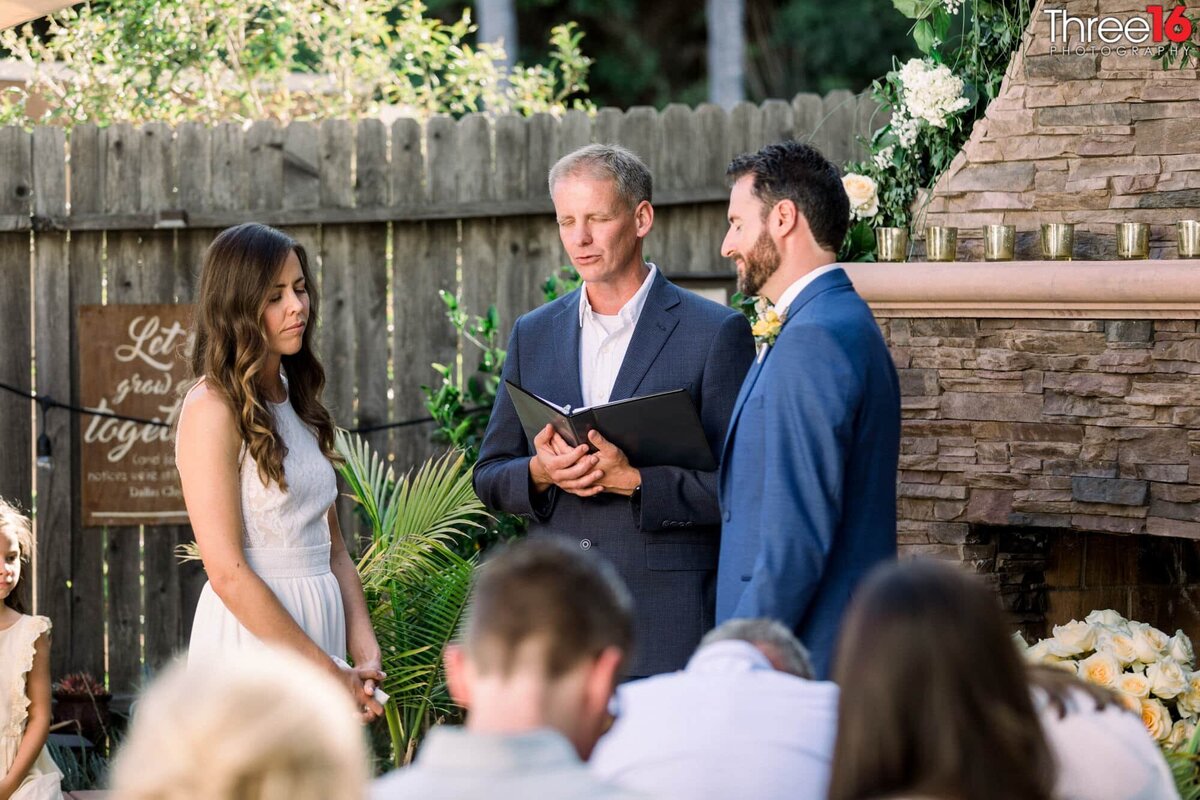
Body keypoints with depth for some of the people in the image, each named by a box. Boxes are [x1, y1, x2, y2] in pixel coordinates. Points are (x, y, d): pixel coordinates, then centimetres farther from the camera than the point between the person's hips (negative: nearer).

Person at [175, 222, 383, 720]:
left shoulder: (298, 404, 15)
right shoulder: (213, 408, -9)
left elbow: (333, 551, 14)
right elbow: (227, 571, -15)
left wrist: (365, 657, -2)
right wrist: (327, 671, -14)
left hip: (317, 629, 7)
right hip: (253, 634, -7)